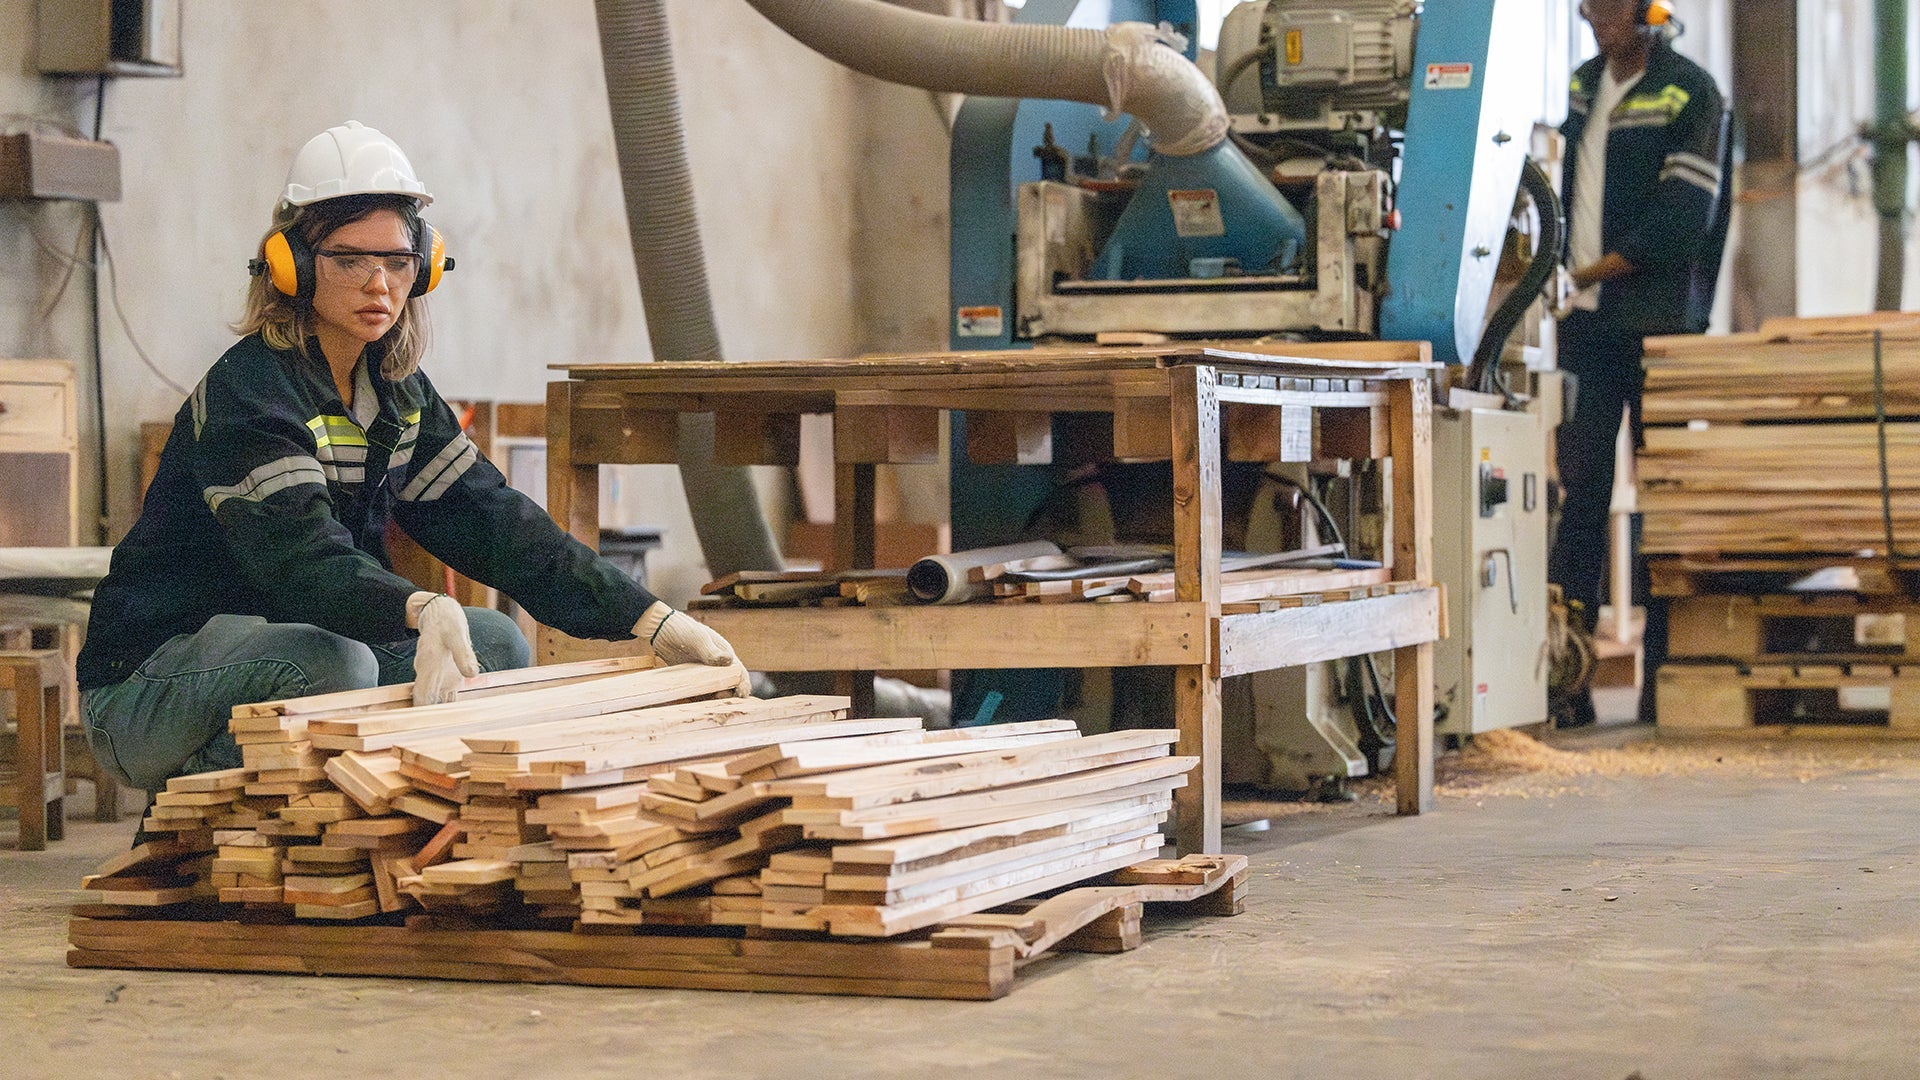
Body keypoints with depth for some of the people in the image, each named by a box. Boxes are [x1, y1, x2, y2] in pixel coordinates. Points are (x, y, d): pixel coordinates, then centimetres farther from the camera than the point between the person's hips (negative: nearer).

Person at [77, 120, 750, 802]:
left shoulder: (395, 390, 5)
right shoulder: (246, 393, -20)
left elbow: (491, 521, 3)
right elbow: (301, 556, -35)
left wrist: (650, 620, -6)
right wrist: (423, 610, -56)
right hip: (147, 686, -8)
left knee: (497, 644, -4)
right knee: (334, 664, -35)